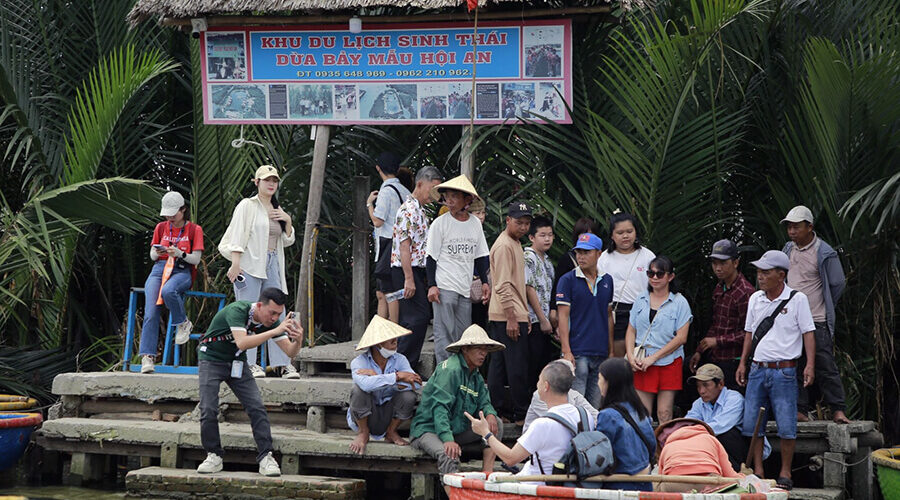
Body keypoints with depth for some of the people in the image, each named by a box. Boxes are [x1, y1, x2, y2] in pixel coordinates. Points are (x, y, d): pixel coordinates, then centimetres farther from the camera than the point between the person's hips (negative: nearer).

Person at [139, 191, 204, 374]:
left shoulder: (194, 230, 6)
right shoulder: (161, 228, 17)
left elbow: (195, 260, 0)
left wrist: (179, 253, -19)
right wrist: (157, 253, -5)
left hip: (182, 271, -3)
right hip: (159, 269, 3)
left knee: (168, 291, -40)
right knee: (151, 312, -21)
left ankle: (183, 323, -13)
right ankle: (147, 356, -25)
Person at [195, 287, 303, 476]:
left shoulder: (271, 322, -11)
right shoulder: (237, 310, -30)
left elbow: (290, 352, -12)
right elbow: (242, 342, -44)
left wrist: (297, 341, -35)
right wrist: (275, 331, -47)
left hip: (237, 362, 5)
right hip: (211, 359, -5)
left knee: (257, 408, -11)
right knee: (208, 410, -15)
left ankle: (265, 457, -9)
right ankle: (214, 456, 1)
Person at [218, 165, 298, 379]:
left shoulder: (277, 209, 19)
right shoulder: (247, 206, 0)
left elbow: (288, 241, 23)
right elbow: (237, 236, -7)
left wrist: (288, 221, 5)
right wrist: (235, 264, -16)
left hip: (271, 265, 6)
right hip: (250, 265, -6)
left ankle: (284, 364, 0)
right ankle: (249, 363, -7)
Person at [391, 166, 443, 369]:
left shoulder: (420, 211, 19)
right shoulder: (408, 210, -13)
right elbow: (404, 246, -19)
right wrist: (409, 279, -23)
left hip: (416, 270, 10)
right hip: (406, 271, -10)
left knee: (410, 320, 9)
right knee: (419, 317, -14)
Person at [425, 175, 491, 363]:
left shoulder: (475, 224, 10)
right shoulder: (440, 223, -2)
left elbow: (480, 256, 17)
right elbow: (431, 257, -1)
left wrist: (484, 282, 9)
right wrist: (432, 285, -9)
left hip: (466, 289, 4)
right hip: (444, 287, -4)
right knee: (445, 333, -7)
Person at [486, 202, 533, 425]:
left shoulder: (515, 243, 19)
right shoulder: (504, 245, -13)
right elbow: (503, 285, -19)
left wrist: (524, 314, 23)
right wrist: (511, 317, -22)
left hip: (512, 315, 10)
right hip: (508, 316, -10)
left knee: (499, 363, 11)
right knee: (517, 365, -8)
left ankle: (497, 408, 15)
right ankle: (521, 414, -5)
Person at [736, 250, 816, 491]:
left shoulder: (797, 299, -4)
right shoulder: (755, 299, 11)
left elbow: (808, 332, -4)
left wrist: (810, 365, -12)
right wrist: (742, 363, 15)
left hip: (784, 370, -5)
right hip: (758, 369, 5)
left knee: (786, 426, -4)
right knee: (751, 423, 3)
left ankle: (785, 473, 5)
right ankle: (758, 471, 12)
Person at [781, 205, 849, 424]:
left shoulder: (825, 253, -9)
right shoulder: (788, 250, 10)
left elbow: (837, 284, -1)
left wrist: (824, 308, 7)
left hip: (816, 322, -6)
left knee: (825, 367, -6)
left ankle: (838, 410, -3)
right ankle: (800, 410, 11)